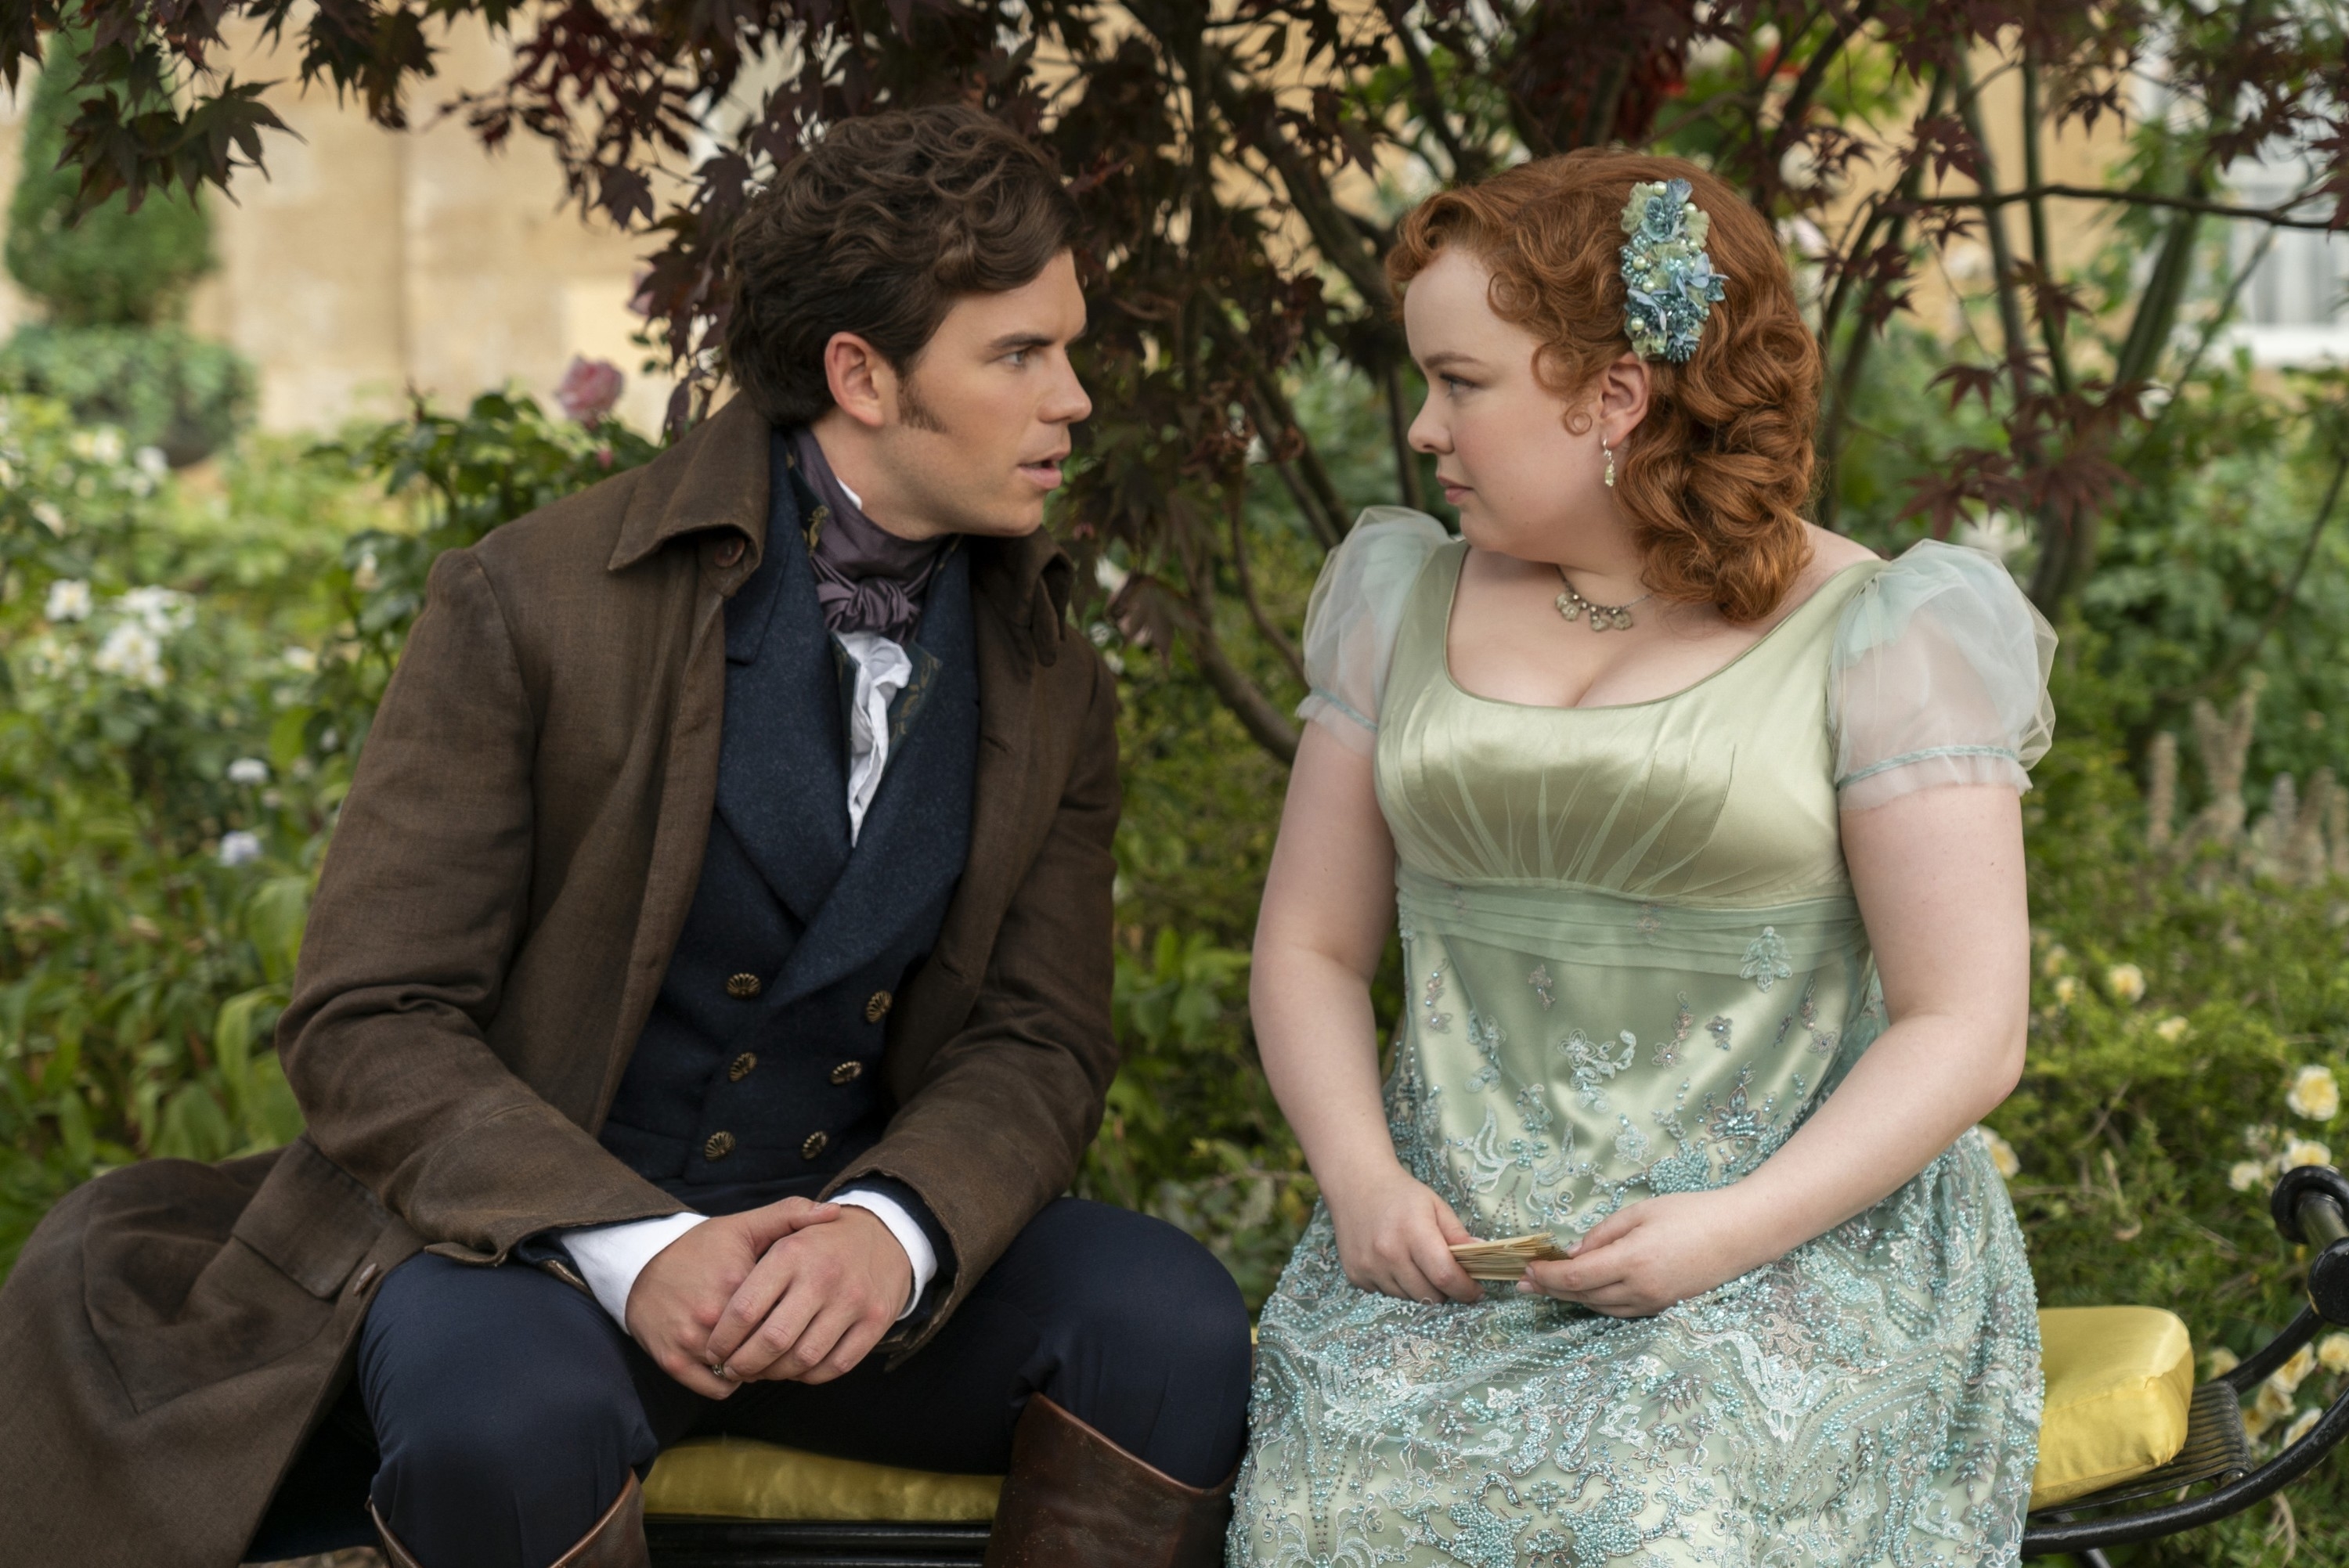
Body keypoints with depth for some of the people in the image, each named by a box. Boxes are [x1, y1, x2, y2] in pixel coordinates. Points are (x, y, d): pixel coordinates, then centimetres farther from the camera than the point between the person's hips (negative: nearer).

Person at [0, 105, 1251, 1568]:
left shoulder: (1056, 690, 4)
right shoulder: (535, 606, -10)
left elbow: (1039, 1041, 2)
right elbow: (368, 1021, -11)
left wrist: (894, 1228, -21)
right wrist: (630, 1244, -27)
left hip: (855, 1233, 4)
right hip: (523, 1224, -4)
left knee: (1168, 1311, -23)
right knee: (502, 1407, -38)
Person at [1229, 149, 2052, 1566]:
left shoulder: (1875, 639, -1)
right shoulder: (1409, 606, 13)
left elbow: (1964, 1026, -4)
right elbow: (1312, 946, 15)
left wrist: (1735, 1229, -17)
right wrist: (1363, 1177, -4)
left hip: (1796, 1234, -2)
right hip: (1448, 1241, 3)